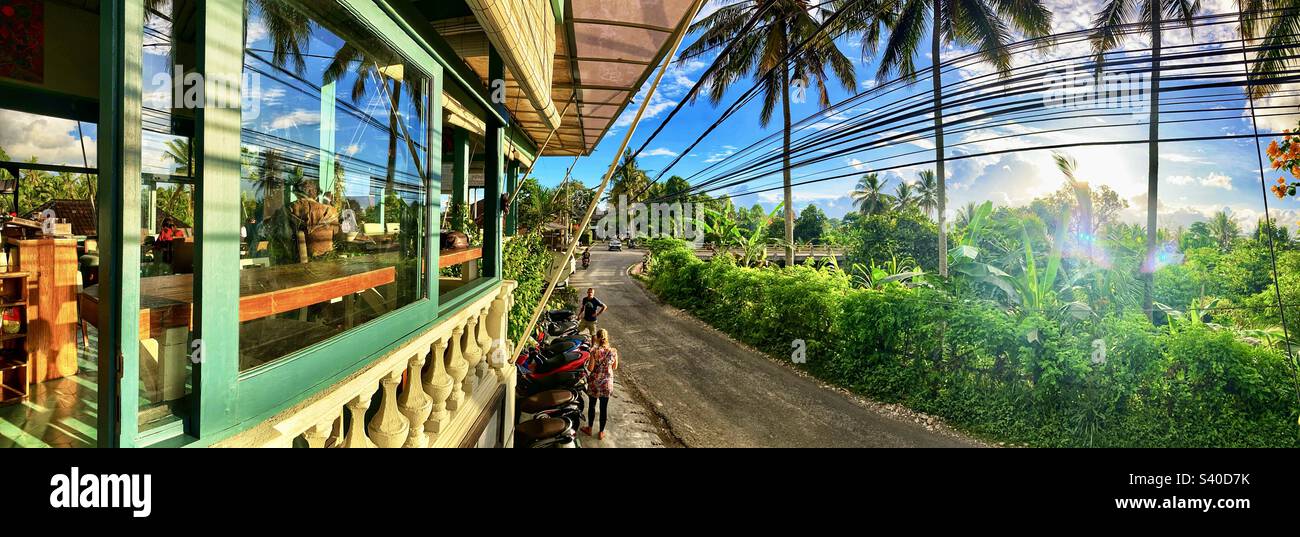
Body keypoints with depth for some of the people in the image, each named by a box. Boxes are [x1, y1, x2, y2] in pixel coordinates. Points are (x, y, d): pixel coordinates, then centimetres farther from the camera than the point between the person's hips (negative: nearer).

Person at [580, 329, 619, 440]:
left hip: (595, 382, -1)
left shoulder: (595, 351, -20)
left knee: (592, 405, 19)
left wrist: (588, 361, 3)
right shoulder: (613, 351, -12)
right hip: (607, 383, 2)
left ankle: (589, 429, 35)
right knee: (604, 407, 13)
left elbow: (590, 368, -15)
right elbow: (615, 367, -1)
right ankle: (601, 432, 26)